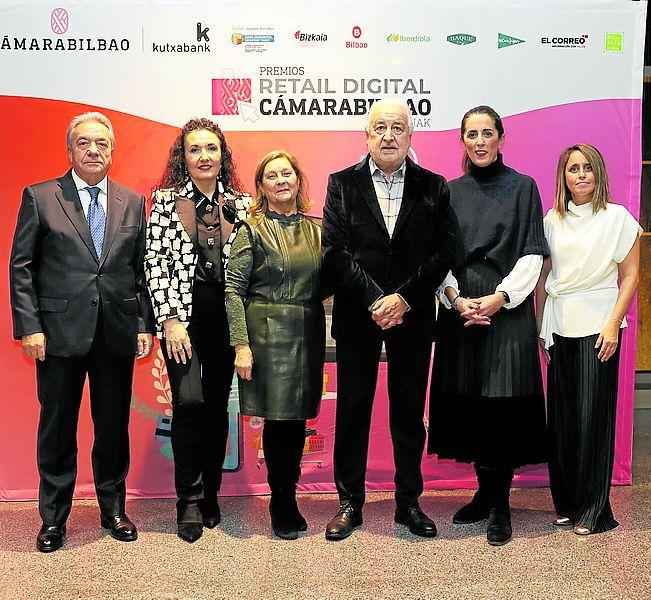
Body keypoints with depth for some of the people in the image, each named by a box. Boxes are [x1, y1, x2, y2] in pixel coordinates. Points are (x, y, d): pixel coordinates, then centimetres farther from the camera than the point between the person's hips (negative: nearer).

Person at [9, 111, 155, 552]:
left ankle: (114, 511, 29)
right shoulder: (40, 198, 2)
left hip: (117, 333, 2)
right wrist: (29, 327, -8)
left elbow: (141, 270, 9)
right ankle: (54, 518, 25)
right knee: (58, 428, 9)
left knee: (114, 427, 12)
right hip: (59, 332, -2)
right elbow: (22, 268, 0)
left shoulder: (133, 202, 9)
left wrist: (145, 325, 2)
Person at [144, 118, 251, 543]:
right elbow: (156, 262, -3)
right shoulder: (166, 200, 2)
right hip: (181, 312, -2)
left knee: (218, 405, 7)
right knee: (189, 401, -13)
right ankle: (189, 500, 2)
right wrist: (169, 319, -11)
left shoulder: (240, 203, 8)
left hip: (226, 314, 3)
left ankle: (210, 495, 21)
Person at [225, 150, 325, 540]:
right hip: (267, 334, -4)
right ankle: (282, 502, 18)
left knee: (298, 419, 8)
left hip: (308, 334, 4)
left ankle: (287, 498, 25)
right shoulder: (252, 229, -1)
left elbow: (327, 283, 17)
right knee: (278, 418, -1)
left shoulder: (318, 228, 11)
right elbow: (233, 288, -6)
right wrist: (241, 344, -12)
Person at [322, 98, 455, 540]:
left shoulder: (434, 188, 6)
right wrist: (374, 301, -14)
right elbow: (335, 251, -5)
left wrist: (404, 298, -13)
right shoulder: (342, 184, 4)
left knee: (410, 412, 9)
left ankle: (409, 502, 23)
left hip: (413, 317, 1)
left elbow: (443, 252, -2)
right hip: (357, 316, 0)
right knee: (353, 409, 6)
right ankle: (350, 503, 19)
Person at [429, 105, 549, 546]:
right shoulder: (450, 192, 11)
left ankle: (500, 505, 8)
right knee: (469, 404, 6)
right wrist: (456, 298, -8)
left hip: (508, 308, -3)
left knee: (503, 405, -4)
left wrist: (500, 297, -13)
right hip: (459, 308, 3)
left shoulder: (523, 187, 3)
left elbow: (532, 253, -2)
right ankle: (486, 492, 21)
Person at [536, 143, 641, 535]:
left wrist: (613, 325, -12)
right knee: (561, 416, 6)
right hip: (560, 329, 4)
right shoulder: (552, 220, 10)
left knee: (592, 415, -3)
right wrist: (539, 326, 9)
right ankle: (566, 503, 19)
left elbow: (630, 276, -2)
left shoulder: (618, 218, 0)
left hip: (597, 326, -4)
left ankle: (594, 512, 8)